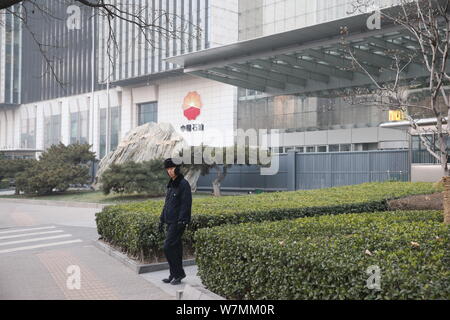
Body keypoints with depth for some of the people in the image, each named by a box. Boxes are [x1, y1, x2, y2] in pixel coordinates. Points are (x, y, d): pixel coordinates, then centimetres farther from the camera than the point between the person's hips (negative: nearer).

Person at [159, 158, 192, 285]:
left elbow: (186, 204, -16)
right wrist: (162, 219, 19)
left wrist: (181, 221, -21)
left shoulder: (183, 184, -11)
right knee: (175, 247, 11)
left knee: (168, 246, -11)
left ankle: (178, 273, -1)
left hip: (178, 222, -8)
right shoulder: (171, 184, 16)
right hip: (170, 221, 8)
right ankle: (175, 275, 18)